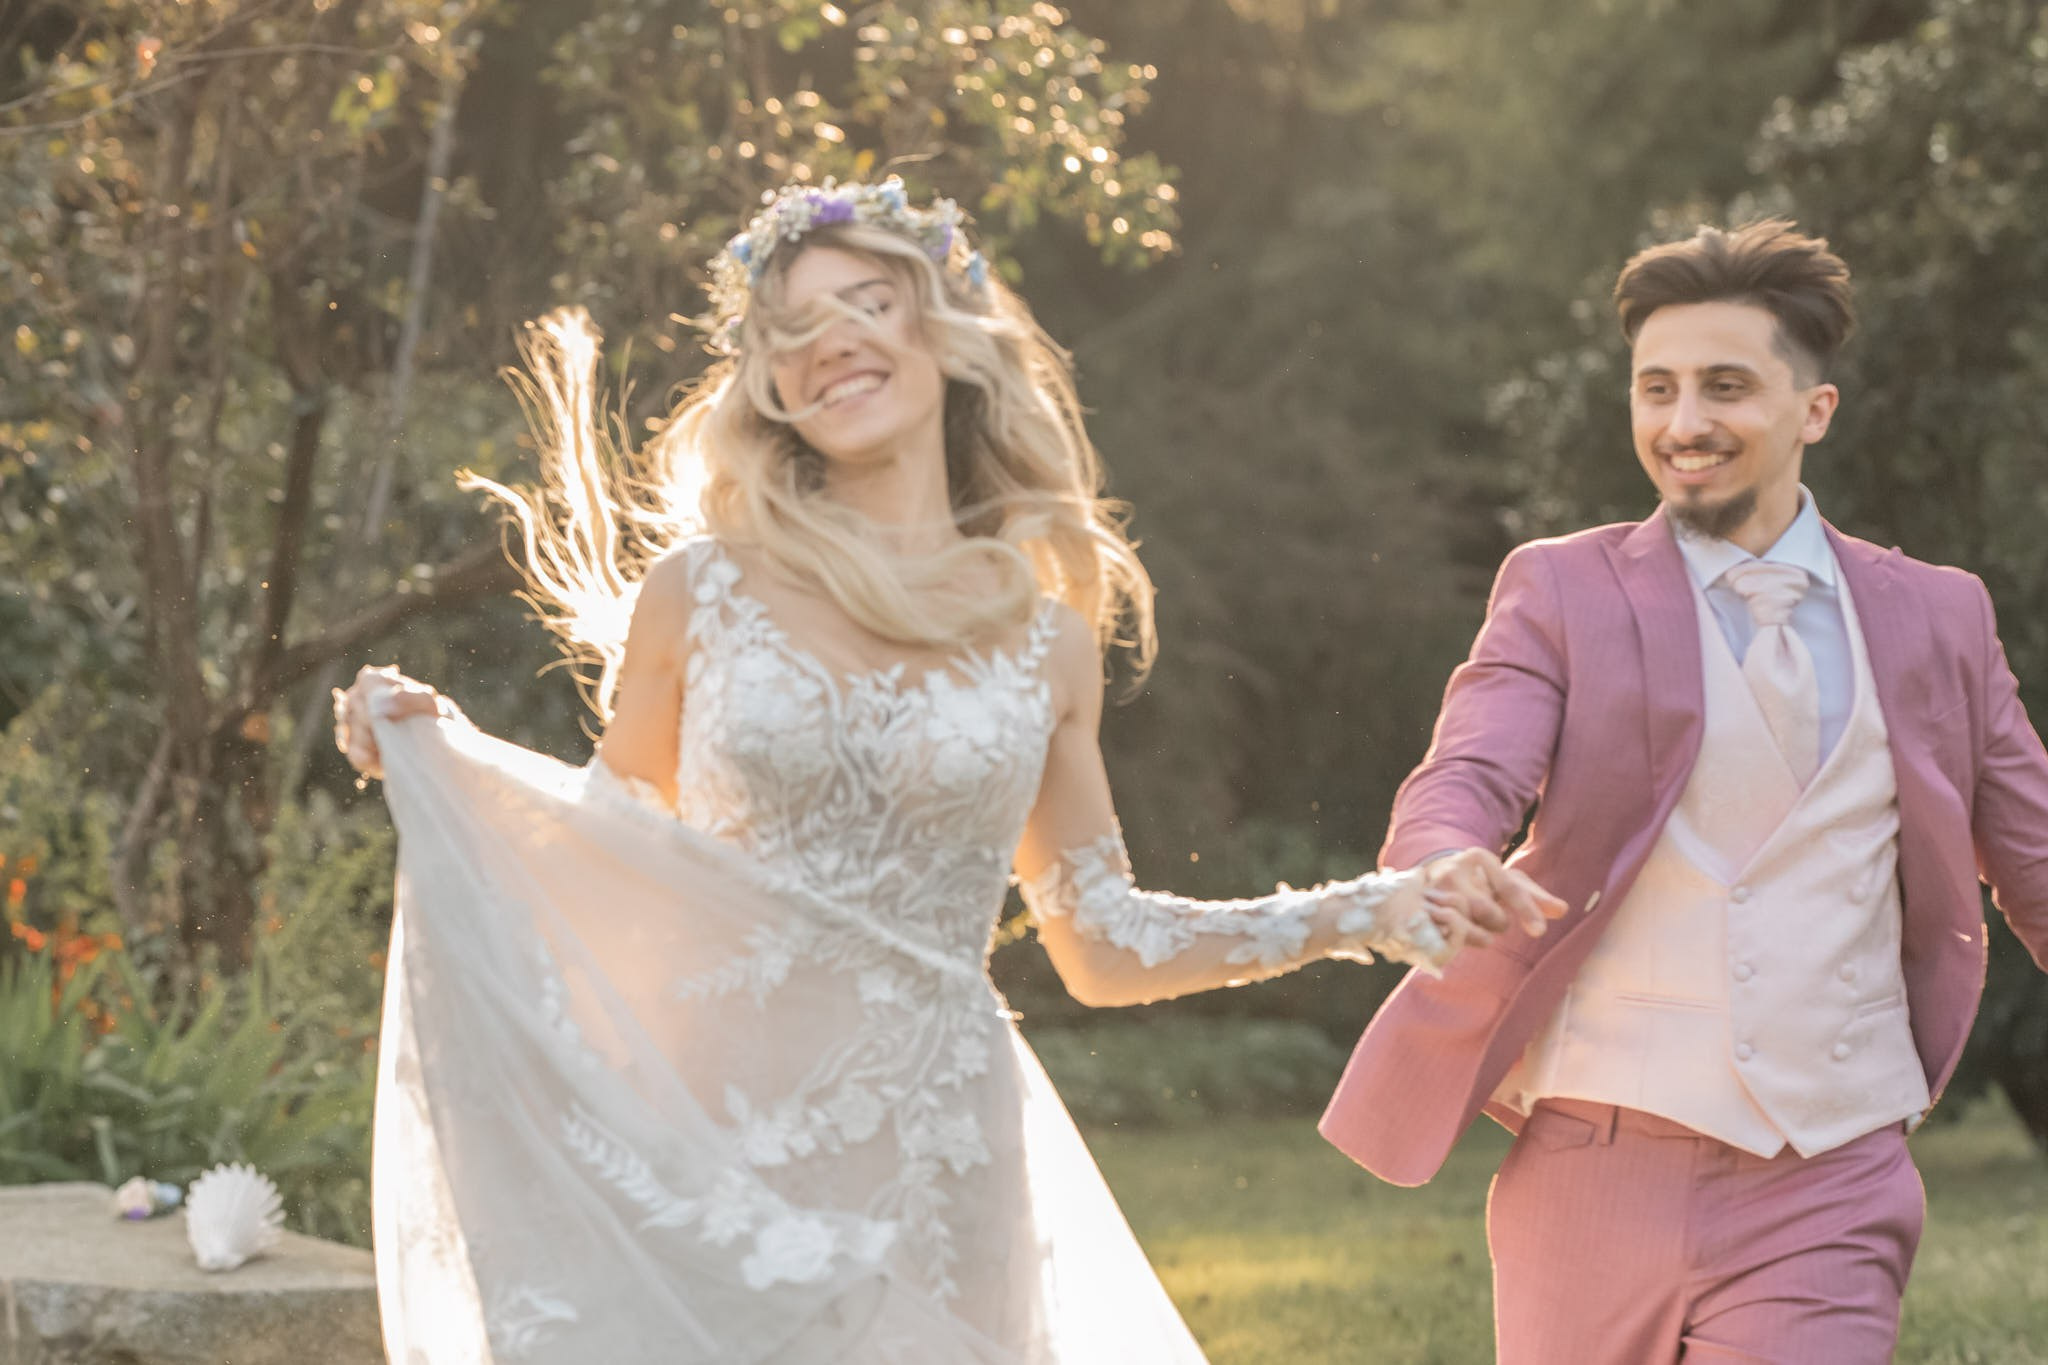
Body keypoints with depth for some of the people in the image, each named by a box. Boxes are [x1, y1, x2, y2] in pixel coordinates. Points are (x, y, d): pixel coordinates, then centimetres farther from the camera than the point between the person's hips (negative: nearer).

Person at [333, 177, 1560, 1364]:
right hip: (709, 1136, -1)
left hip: (925, 1168, 1)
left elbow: (1103, 946, 12)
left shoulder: (1046, 638, 6)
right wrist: (438, 755, -2)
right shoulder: (698, 592, 2)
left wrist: (1366, 914, 9)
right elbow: (611, 849, 12)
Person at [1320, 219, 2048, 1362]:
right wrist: (1445, 883, -32)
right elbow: (1463, 786, -10)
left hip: (1830, 1193, 1)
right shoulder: (1561, 592, 4)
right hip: (1602, 1172, 0)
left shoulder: (1938, 617, 10)